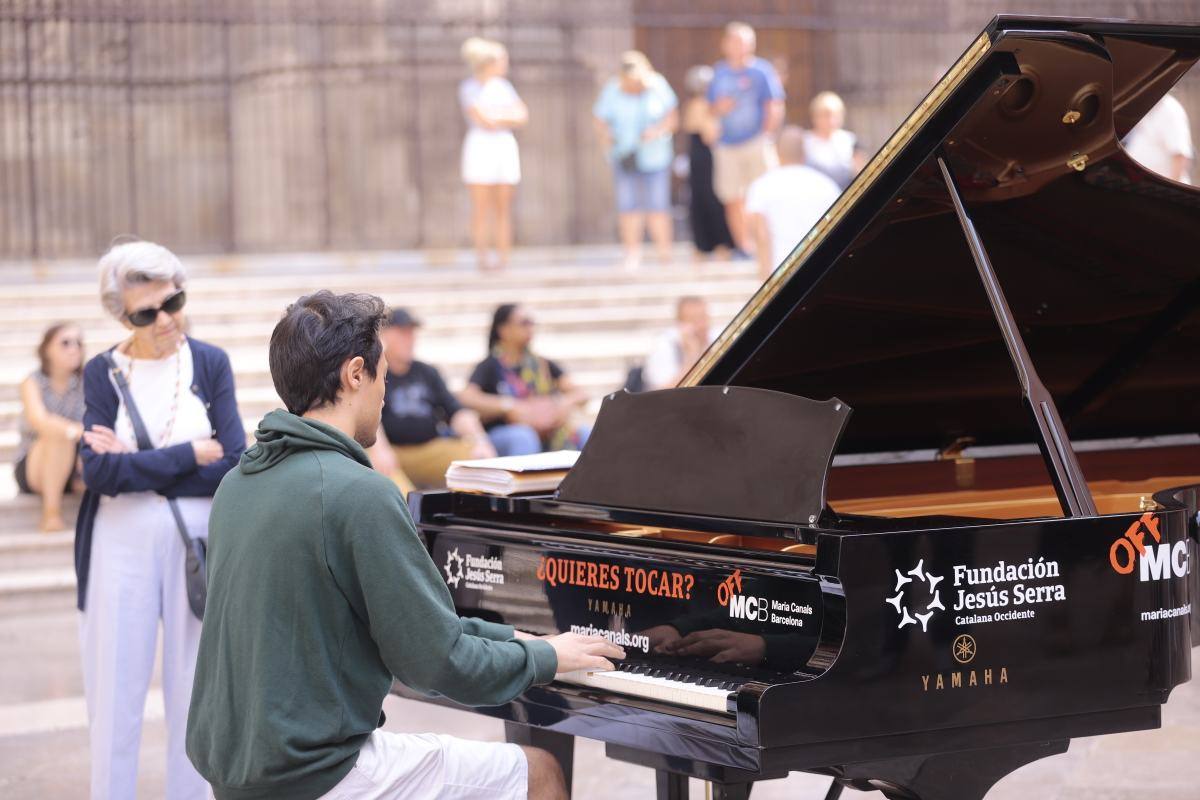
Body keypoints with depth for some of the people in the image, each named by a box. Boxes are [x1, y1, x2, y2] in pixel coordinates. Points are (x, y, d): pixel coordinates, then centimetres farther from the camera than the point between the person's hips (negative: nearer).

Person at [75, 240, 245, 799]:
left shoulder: (210, 364, 0)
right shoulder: (102, 372, 0)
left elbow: (233, 467, -9)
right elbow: (98, 470, -12)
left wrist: (133, 465, -12)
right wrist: (189, 456, -14)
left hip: (198, 543, 1)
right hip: (121, 545, 0)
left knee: (193, 691, 9)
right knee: (115, 695, 3)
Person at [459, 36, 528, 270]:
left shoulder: (503, 86, 15)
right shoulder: (469, 87, -2)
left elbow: (523, 117, 5)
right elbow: (483, 119, -14)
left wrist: (496, 117, -8)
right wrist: (509, 114, -1)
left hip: (506, 146, 5)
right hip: (480, 146, -5)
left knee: (504, 209, 0)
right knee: (481, 209, -7)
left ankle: (503, 260, -1)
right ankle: (482, 259, -6)